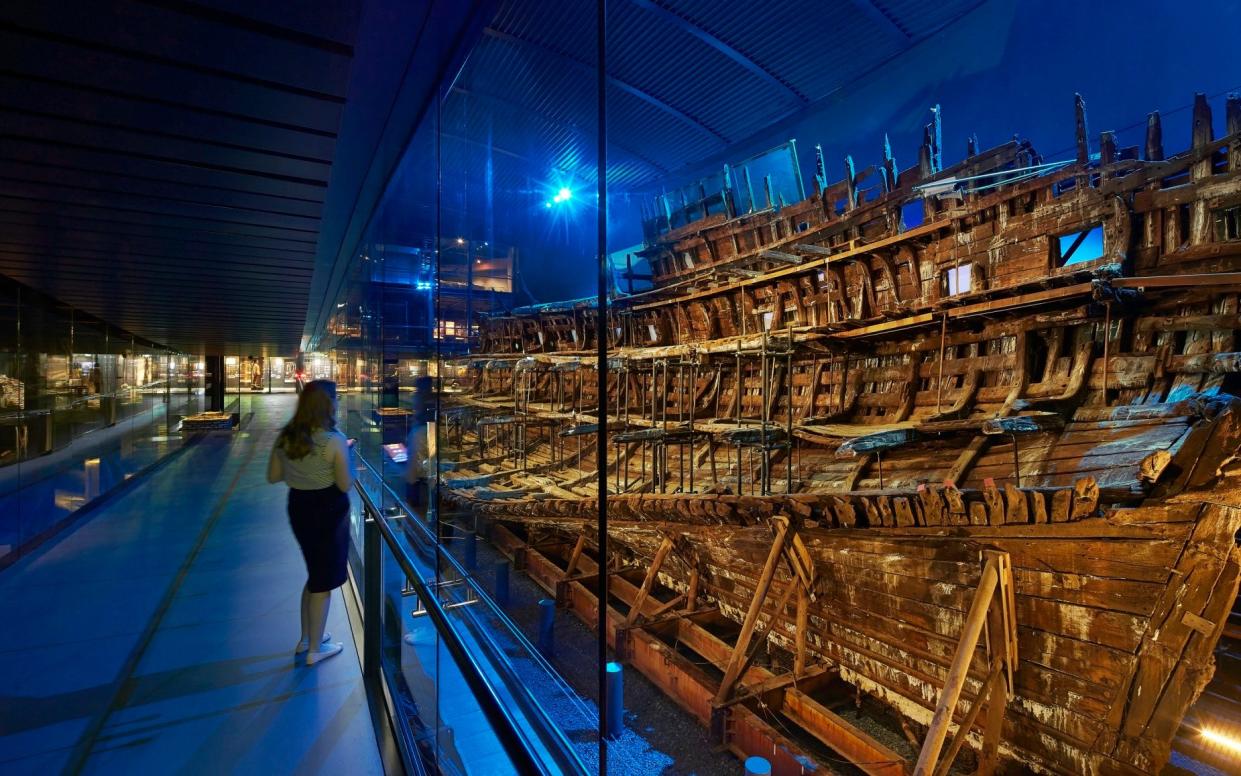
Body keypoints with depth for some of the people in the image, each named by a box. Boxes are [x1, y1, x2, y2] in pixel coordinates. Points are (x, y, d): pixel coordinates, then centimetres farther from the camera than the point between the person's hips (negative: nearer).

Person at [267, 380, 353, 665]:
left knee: (315, 573, 25)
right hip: (328, 510, -7)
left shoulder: (285, 437, -2)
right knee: (324, 579, 9)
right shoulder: (334, 440, -21)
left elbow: (273, 476, 6)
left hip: (298, 507, 7)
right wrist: (346, 456, -3)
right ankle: (315, 649, 24)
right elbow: (345, 485, -17)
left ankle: (306, 638, 38)